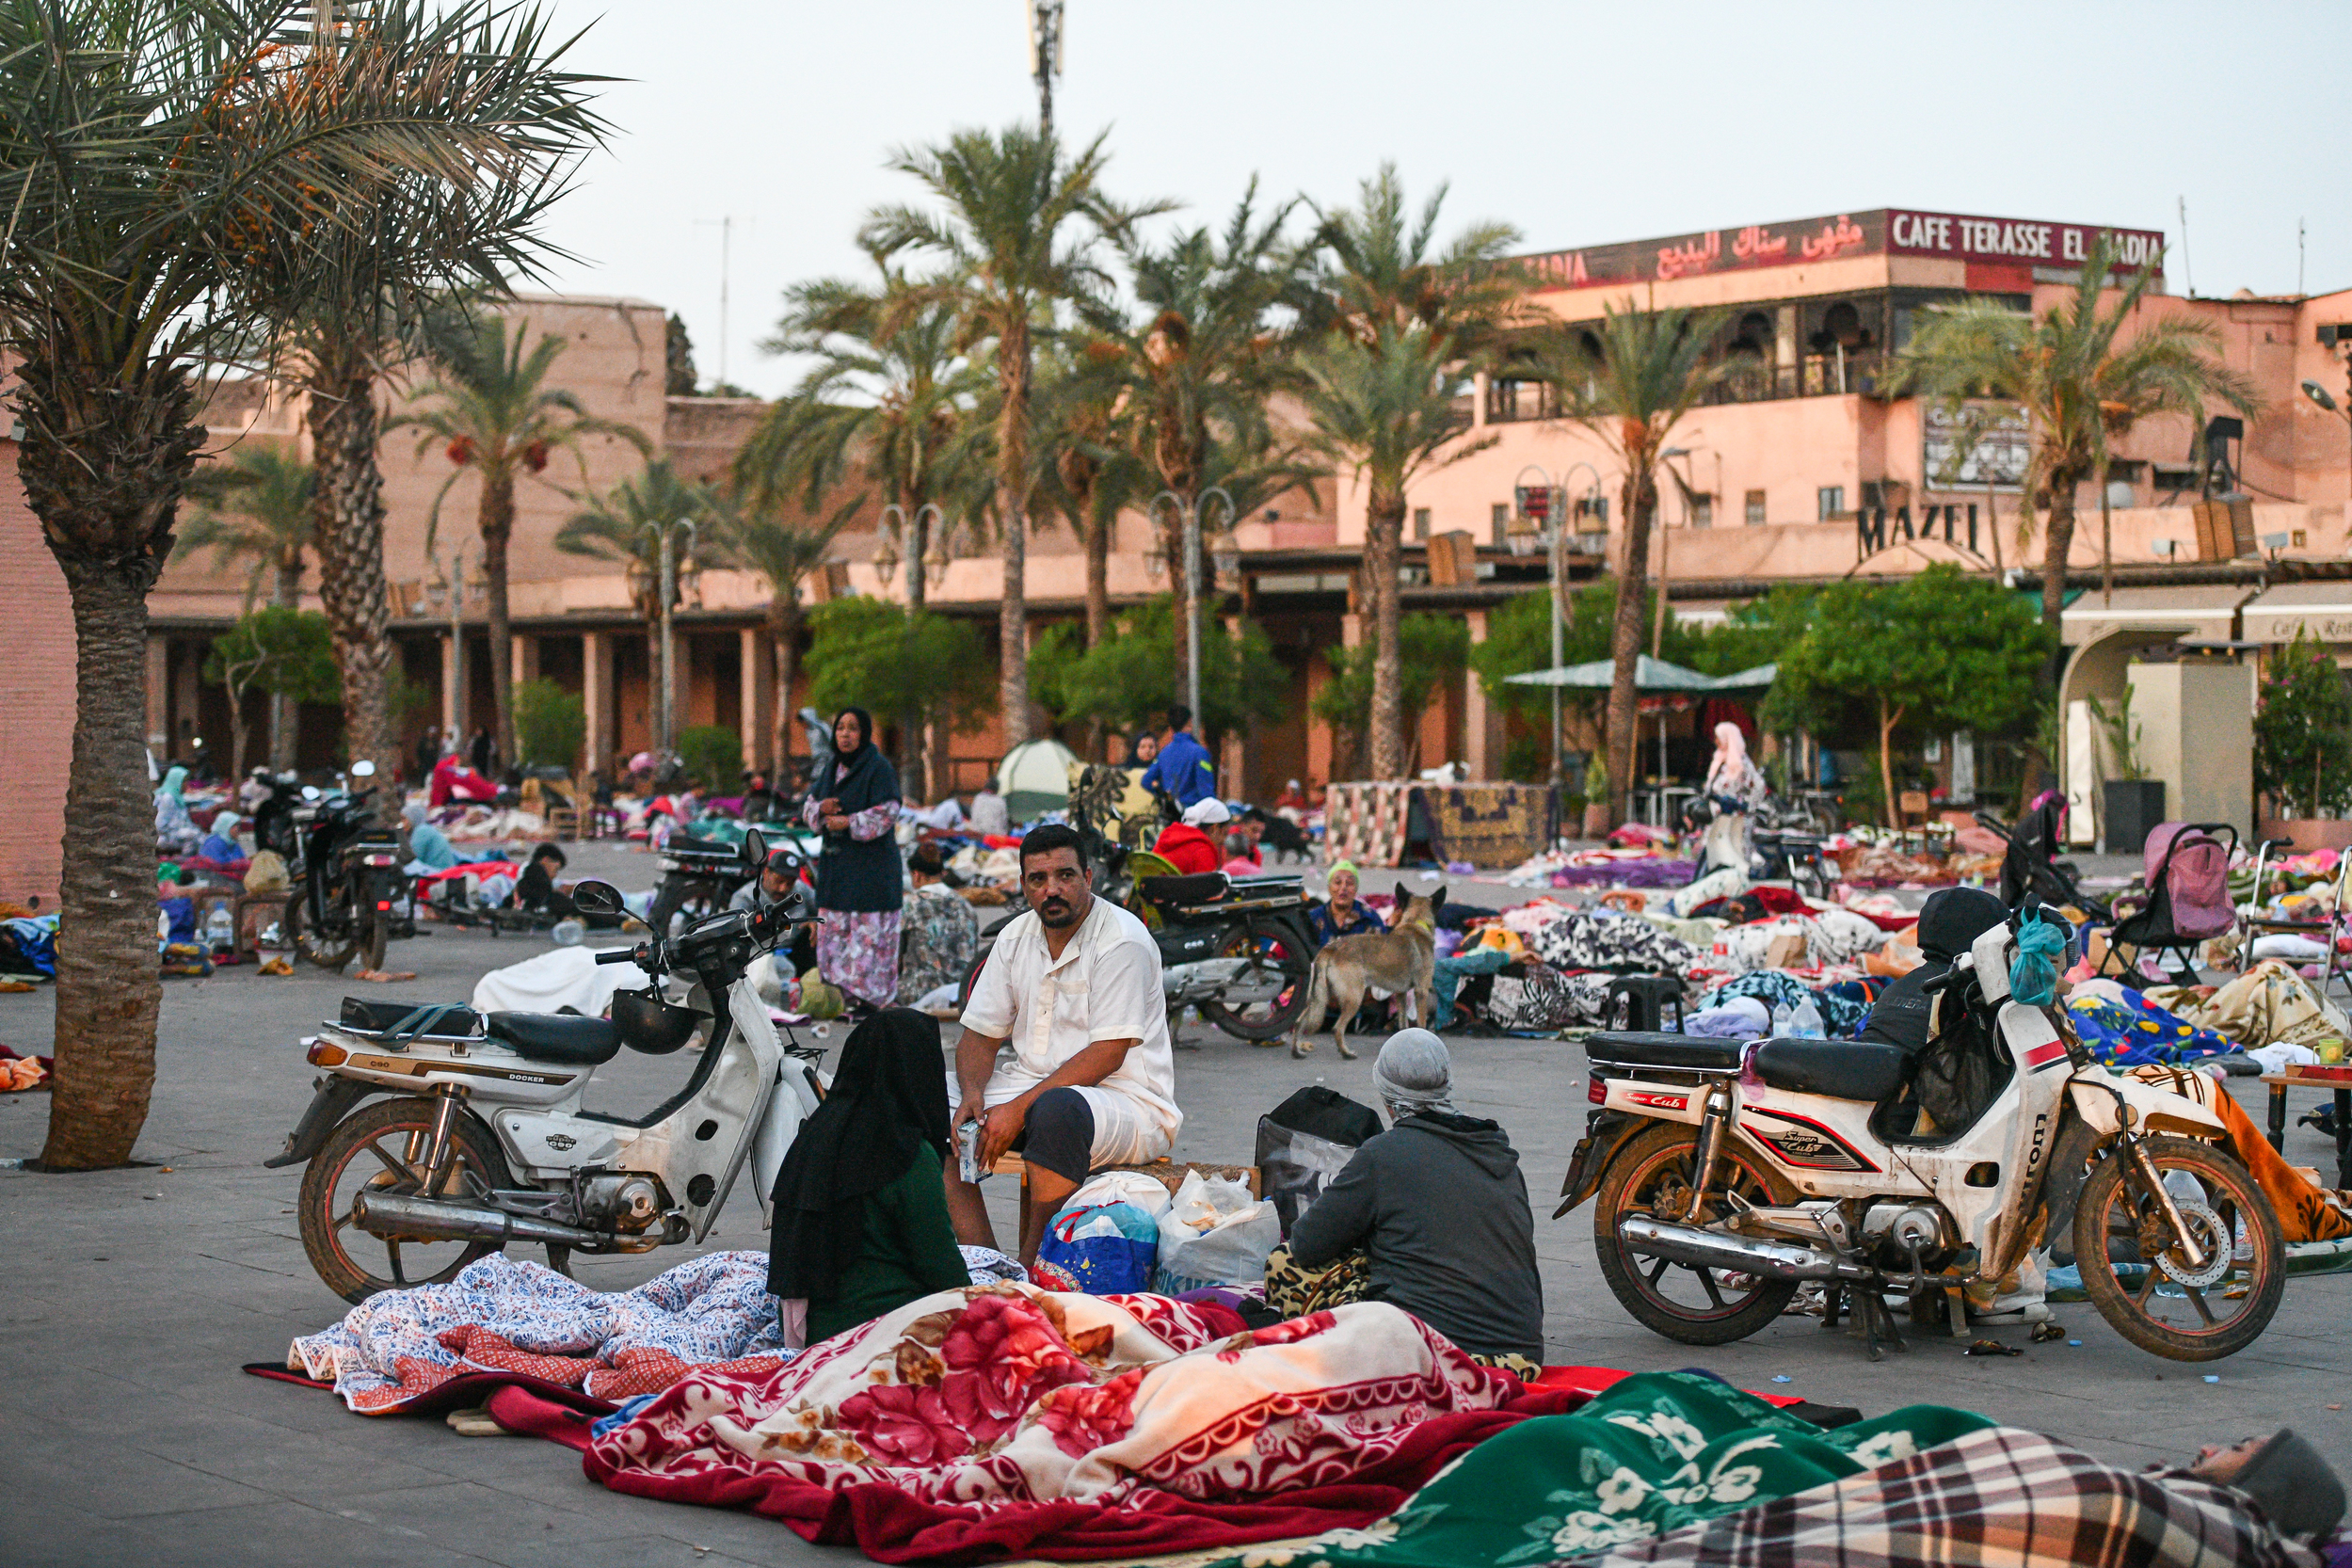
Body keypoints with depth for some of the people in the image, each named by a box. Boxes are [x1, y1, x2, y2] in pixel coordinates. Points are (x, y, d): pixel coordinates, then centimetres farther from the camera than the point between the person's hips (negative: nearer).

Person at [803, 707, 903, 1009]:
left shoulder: (879, 768, -10)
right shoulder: (832, 766, 10)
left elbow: (887, 812, -17)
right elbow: (809, 806, 12)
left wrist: (850, 823, -25)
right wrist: (821, 809, -10)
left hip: (871, 863, -7)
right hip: (836, 864, 7)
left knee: (869, 934, -6)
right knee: (835, 932, 7)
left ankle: (872, 998, 0)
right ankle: (842, 996, 14)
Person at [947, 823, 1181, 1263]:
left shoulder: (1123, 941, -14)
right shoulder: (1016, 937, 8)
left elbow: (1105, 1056, -19)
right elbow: (980, 1034, 12)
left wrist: (1019, 1109, -24)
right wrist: (972, 1093, -11)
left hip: (1125, 1100, -7)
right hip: (1033, 1085, 7)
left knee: (1056, 1110, -39)